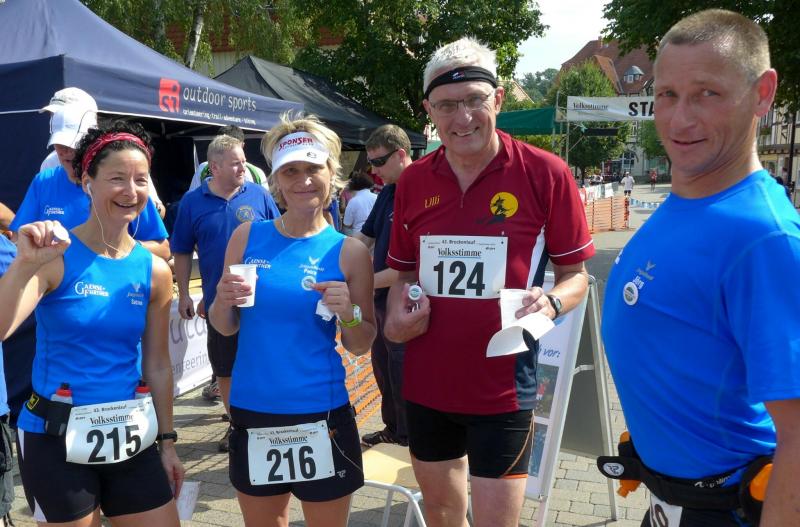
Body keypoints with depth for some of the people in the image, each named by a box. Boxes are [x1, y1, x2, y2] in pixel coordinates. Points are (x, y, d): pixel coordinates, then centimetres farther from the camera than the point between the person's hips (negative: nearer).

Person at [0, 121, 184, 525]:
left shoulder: (155, 271, 1)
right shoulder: (55, 256, -11)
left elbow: (158, 364, 7)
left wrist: (167, 440, 10)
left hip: (131, 435, 4)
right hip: (56, 436, -3)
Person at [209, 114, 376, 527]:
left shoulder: (348, 251, -6)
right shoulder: (247, 237, -1)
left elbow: (360, 346, 0)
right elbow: (225, 327, 6)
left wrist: (349, 313, -20)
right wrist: (223, 302, -15)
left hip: (321, 415, -2)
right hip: (251, 411, 2)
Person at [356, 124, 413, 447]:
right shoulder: (387, 192, 8)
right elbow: (364, 238, 15)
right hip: (381, 299, 9)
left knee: (402, 375, 5)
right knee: (383, 370, 21)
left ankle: (408, 437, 23)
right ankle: (393, 429, 39)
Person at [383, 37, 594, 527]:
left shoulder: (546, 173, -10)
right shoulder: (412, 182, 2)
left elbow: (576, 275, -2)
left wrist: (550, 303, -23)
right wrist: (396, 316, -5)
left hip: (503, 388, -4)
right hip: (426, 385, 4)